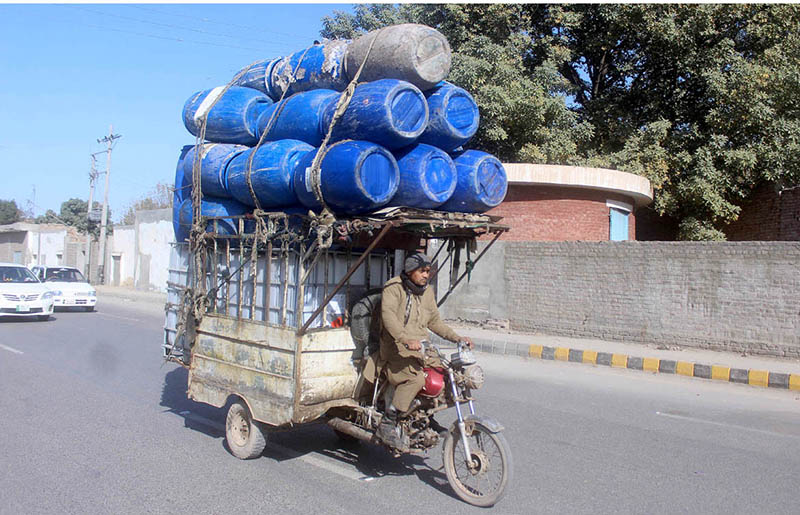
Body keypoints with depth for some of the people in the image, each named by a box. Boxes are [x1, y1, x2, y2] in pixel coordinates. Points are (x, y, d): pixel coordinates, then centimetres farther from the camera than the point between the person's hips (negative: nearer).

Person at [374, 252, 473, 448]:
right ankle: (387, 423, -23)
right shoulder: (394, 288, -7)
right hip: (397, 350, -8)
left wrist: (457, 338, 11)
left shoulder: (427, 292, 18)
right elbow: (388, 315, -23)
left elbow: (435, 321, 24)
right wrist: (405, 339, -38)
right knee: (416, 378, -32)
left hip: (421, 350, 8)